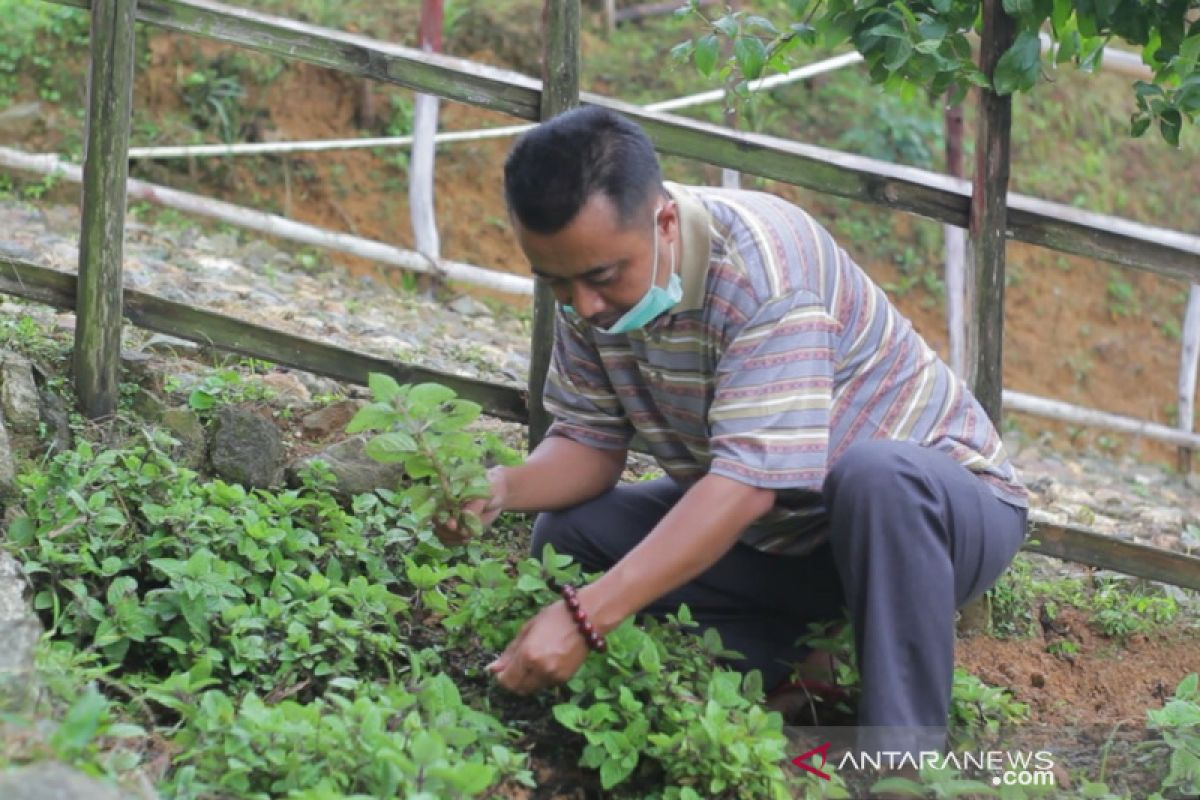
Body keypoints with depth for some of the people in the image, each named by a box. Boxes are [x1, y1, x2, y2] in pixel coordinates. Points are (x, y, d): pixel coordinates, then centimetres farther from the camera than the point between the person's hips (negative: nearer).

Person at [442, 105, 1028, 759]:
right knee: (565, 535, -8)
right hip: (781, 535, 7)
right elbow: (589, 444, -2)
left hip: (930, 507, -7)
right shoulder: (594, 265, -9)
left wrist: (586, 618, -46)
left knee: (875, 476, -41)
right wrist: (506, 488, -26)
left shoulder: (761, 262, -32)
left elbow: (749, 481, -40)